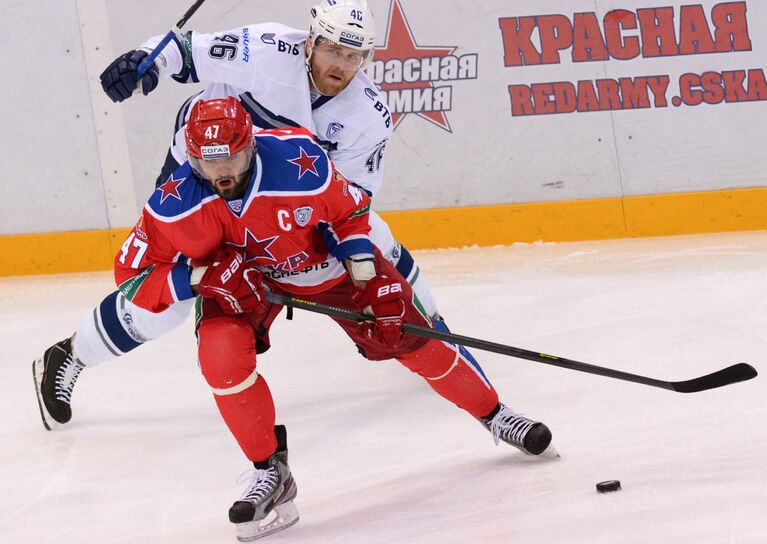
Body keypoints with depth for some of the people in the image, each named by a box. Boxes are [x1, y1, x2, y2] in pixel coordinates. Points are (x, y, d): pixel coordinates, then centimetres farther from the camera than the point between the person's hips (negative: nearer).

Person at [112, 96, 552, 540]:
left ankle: (494, 414, 24)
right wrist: (201, 277, -36)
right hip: (241, 274, 0)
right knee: (221, 353, -26)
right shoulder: (176, 205, -31)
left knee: (410, 336, -2)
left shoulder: (300, 164, -34)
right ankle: (271, 471, -7)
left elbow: (350, 212, -14)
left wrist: (373, 284, -15)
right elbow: (132, 278, -22)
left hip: (324, 255, 0)